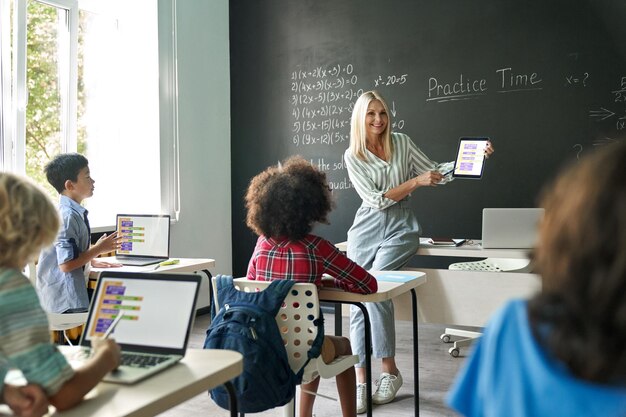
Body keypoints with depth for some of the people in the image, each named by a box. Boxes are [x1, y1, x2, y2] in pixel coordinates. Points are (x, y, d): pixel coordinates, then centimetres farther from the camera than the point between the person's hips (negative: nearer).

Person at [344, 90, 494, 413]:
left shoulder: (402, 143, 4)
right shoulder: (352, 155, 0)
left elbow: (435, 173, 12)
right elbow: (375, 200, -7)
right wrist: (415, 182, -14)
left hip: (399, 228, -1)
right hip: (367, 228, 1)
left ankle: (389, 370, -7)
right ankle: (361, 380, -3)